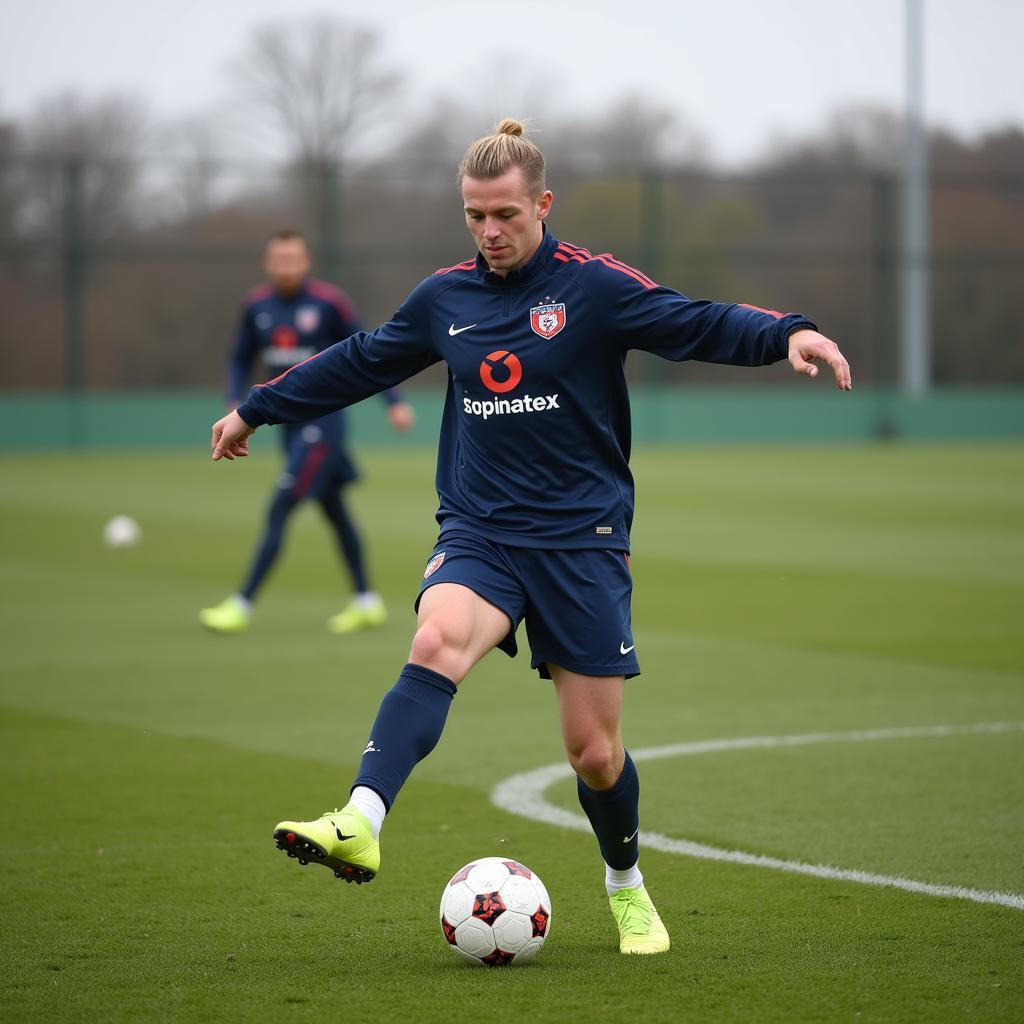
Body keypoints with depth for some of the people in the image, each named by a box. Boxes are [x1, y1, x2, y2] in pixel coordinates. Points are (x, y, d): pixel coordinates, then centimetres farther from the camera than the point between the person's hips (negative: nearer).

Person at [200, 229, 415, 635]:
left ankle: (241, 606, -11)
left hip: (322, 421, -6)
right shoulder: (257, 305, 4)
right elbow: (241, 360, 15)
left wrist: (394, 402, -7)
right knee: (335, 512, 14)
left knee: (278, 511, -12)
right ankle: (367, 603, 24)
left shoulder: (329, 302, -11)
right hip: (290, 422, 6)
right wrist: (235, 403, -2)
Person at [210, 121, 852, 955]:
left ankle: (627, 887, 31)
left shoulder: (594, 286, -5)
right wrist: (257, 409, 30)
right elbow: (359, 362, 22)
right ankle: (359, 827, -46)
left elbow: (700, 324, -16)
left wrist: (787, 334, -35)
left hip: (582, 538, -2)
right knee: (437, 641, -31)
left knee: (593, 747, 2)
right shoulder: (445, 298, 7)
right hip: (479, 532, 2)